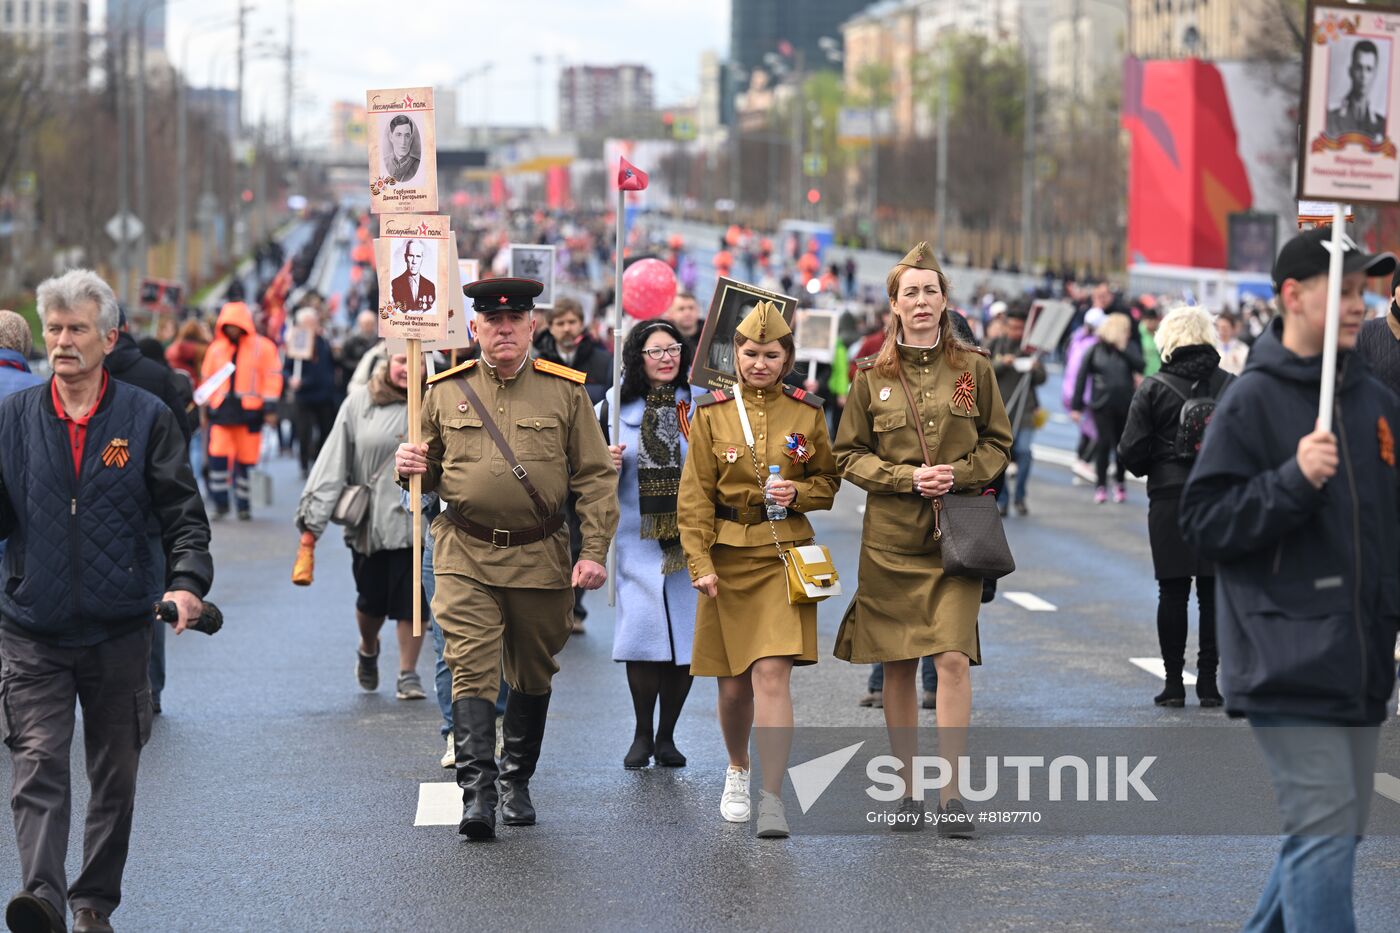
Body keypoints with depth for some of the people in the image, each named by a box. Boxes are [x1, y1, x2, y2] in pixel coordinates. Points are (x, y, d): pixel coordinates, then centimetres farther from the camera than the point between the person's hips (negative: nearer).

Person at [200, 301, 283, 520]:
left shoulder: (262, 347, 1)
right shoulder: (216, 349, 12)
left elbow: (272, 378, -1)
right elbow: (207, 379, 18)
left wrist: (270, 408, -5)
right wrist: (206, 407, 15)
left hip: (249, 412, -2)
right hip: (221, 411, 3)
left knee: (246, 460, 3)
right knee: (218, 455, -8)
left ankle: (244, 505, 13)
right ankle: (220, 502, 2)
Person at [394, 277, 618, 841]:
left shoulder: (565, 392, 1)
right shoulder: (446, 392, 4)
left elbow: (596, 477, 2)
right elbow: (430, 472, 16)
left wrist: (594, 552, -7)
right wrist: (410, 470, -8)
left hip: (540, 558, 1)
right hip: (466, 557, 0)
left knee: (532, 676, 12)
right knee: (472, 669, -13)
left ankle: (518, 784, 29)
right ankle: (477, 794, -17)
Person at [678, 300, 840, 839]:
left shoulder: (807, 413, 3)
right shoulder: (713, 413, 1)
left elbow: (828, 482, 13)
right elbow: (695, 494, -1)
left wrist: (799, 493, -10)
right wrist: (700, 564, -9)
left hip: (784, 556, -1)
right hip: (728, 557, 1)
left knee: (773, 673, -14)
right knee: (734, 682, 9)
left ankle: (772, 797, -12)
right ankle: (737, 770, 36)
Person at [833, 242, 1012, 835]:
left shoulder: (973, 368, 5)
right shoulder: (873, 376, 5)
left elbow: (998, 445, 10)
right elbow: (849, 455, 6)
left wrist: (958, 474, -9)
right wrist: (908, 478, -9)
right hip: (891, 535, 1)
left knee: (953, 658, -13)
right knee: (898, 665, 6)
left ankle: (950, 793, -9)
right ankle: (906, 787, 17)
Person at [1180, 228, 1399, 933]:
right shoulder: (1253, 400, -7)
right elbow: (1204, 524, -11)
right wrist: (1294, 479, -21)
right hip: (1288, 663, -7)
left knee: (1336, 832, 13)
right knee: (1325, 831, -12)